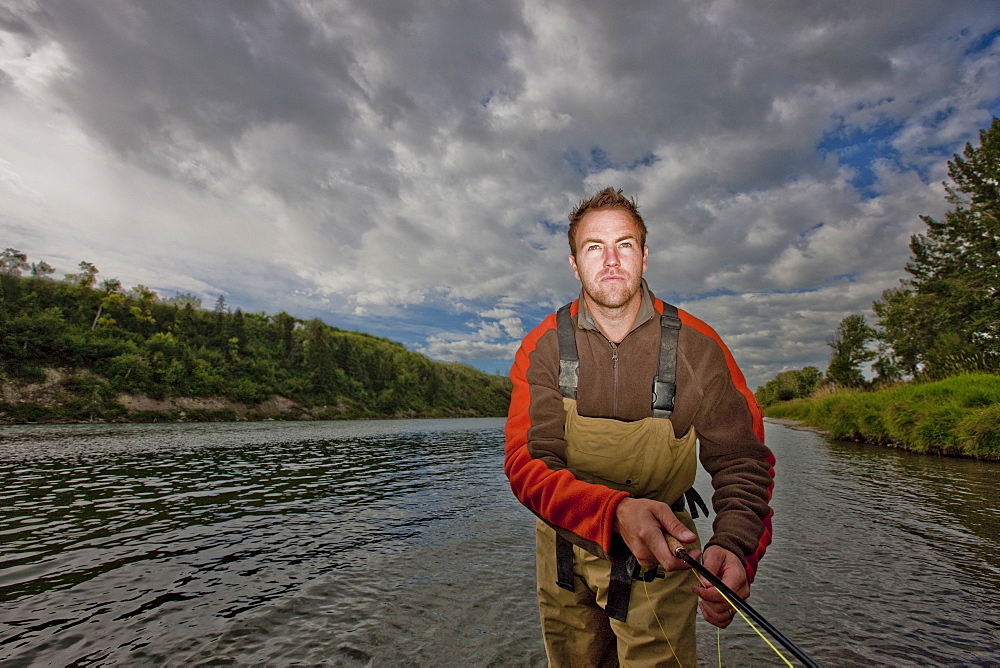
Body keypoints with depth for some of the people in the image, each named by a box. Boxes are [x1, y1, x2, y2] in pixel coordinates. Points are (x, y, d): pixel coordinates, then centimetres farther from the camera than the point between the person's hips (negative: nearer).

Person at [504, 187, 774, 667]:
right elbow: (528, 464, -23)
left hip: (664, 551, -1)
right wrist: (617, 511, -40)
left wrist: (734, 548, -31)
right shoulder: (543, 347, -16)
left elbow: (743, 462, -11)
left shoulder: (697, 346, -15)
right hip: (566, 547, 2)